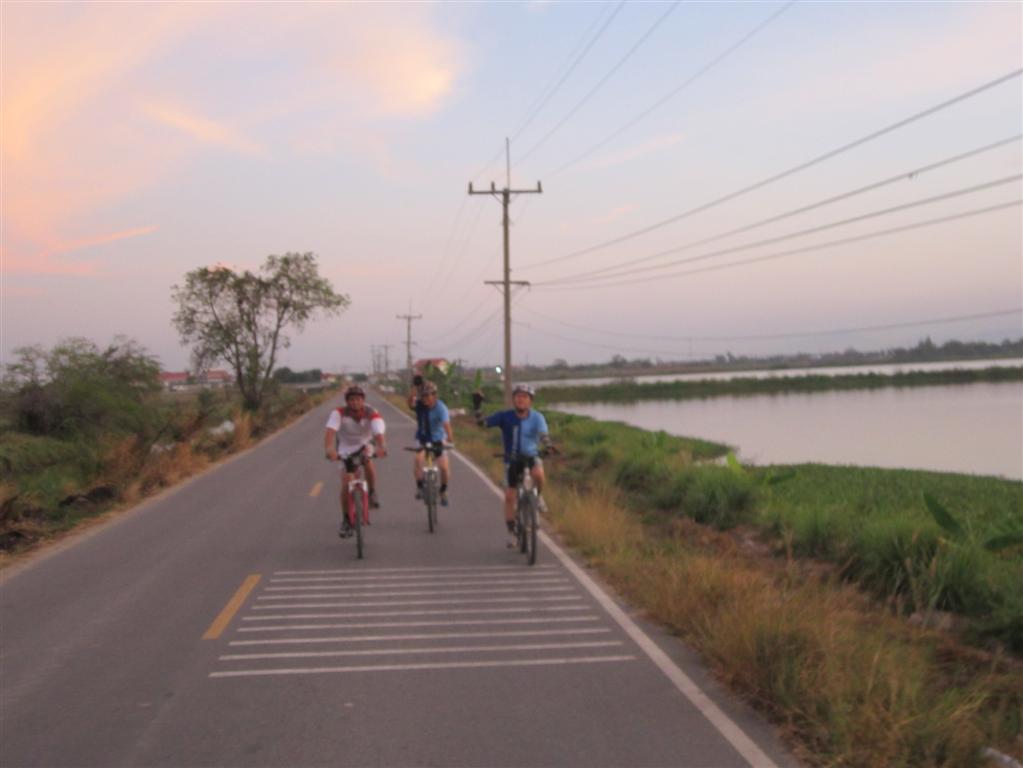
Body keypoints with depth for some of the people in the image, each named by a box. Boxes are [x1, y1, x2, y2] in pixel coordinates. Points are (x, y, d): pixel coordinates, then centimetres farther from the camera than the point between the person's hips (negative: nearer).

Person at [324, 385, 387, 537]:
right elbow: (330, 431, -38)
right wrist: (329, 449, -57)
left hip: (365, 445, -1)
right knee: (346, 484, -9)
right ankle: (346, 520, 8)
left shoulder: (372, 414, -23)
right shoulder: (339, 413, -22)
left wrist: (381, 448, -61)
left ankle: (372, 493, -15)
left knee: (367, 458, -36)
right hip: (346, 450, 1)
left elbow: (379, 434, -39)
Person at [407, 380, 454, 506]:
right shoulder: (419, 404, -12)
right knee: (418, 459, -27)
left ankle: (443, 491, 18)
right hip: (422, 440, 1)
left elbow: (446, 424, -36)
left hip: (438, 440, -1)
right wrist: (414, 388, -48)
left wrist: (450, 440, -52)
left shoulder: (440, 408, -21)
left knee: (444, 467, -10)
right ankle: (420, 487, -8)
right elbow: (411, 404, -36)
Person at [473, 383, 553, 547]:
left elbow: (543, 435, -25)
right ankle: (512, 533, 9)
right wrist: (476, 406, -29)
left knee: (538, 474, -34)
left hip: (532, 457, -1)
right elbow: (482, 423, -14)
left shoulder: (537, 418, -10)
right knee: (509, 496, -3)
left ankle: (538, 496, -2)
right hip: (512, 460, 1)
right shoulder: (505, 416, -9)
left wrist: (547, 446, -47)